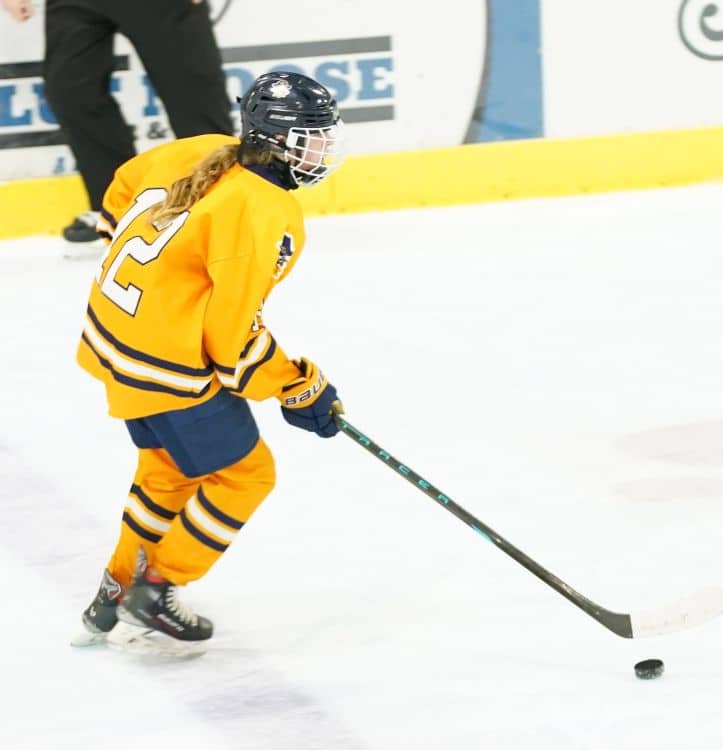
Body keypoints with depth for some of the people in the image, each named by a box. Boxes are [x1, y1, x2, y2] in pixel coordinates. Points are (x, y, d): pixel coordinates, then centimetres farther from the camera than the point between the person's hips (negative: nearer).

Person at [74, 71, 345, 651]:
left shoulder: (206, 155, 0)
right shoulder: (264, 219, -25)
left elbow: (125, 188, 19)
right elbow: (233, 337, -22)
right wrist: (299, 390, -8)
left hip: (115, 330, 9)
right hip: (167, 363, -9)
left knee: (170, 467, 27)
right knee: (243, 475, 9)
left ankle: (118, 593, 35)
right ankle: (154, 595, 15)